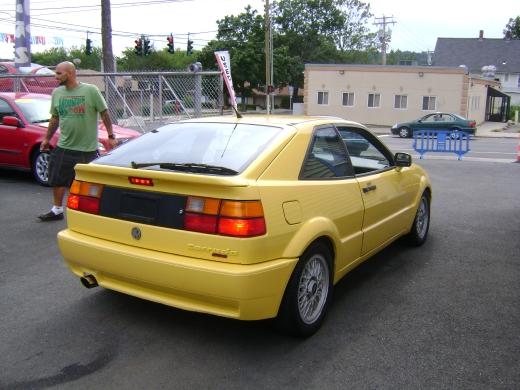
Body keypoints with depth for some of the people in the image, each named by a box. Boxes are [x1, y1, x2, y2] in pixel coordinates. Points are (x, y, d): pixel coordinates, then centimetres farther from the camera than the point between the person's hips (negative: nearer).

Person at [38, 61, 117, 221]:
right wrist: (47, 138, 18)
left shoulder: (90, 90, -9)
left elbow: (104, 114, -6)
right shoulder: (57, 92, 6)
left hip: (88, 148, -5)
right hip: (64, 146, 5)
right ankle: (57, 210, 28)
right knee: (57, 179, 11)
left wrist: (111, 136, -8)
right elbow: (54, 118, 16)